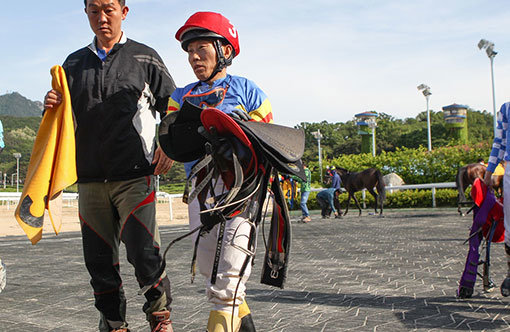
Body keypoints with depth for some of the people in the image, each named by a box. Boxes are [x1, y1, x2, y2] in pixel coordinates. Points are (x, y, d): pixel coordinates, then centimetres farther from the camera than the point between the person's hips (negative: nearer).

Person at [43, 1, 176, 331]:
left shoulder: (144, 58, 6)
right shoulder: (74, 63, 16)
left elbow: (172, 108, 9)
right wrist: (53, 106, -1)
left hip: (135, 175, -4)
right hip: (89, 178, 4)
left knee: (143, 252, -10)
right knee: (99, 259, 7)